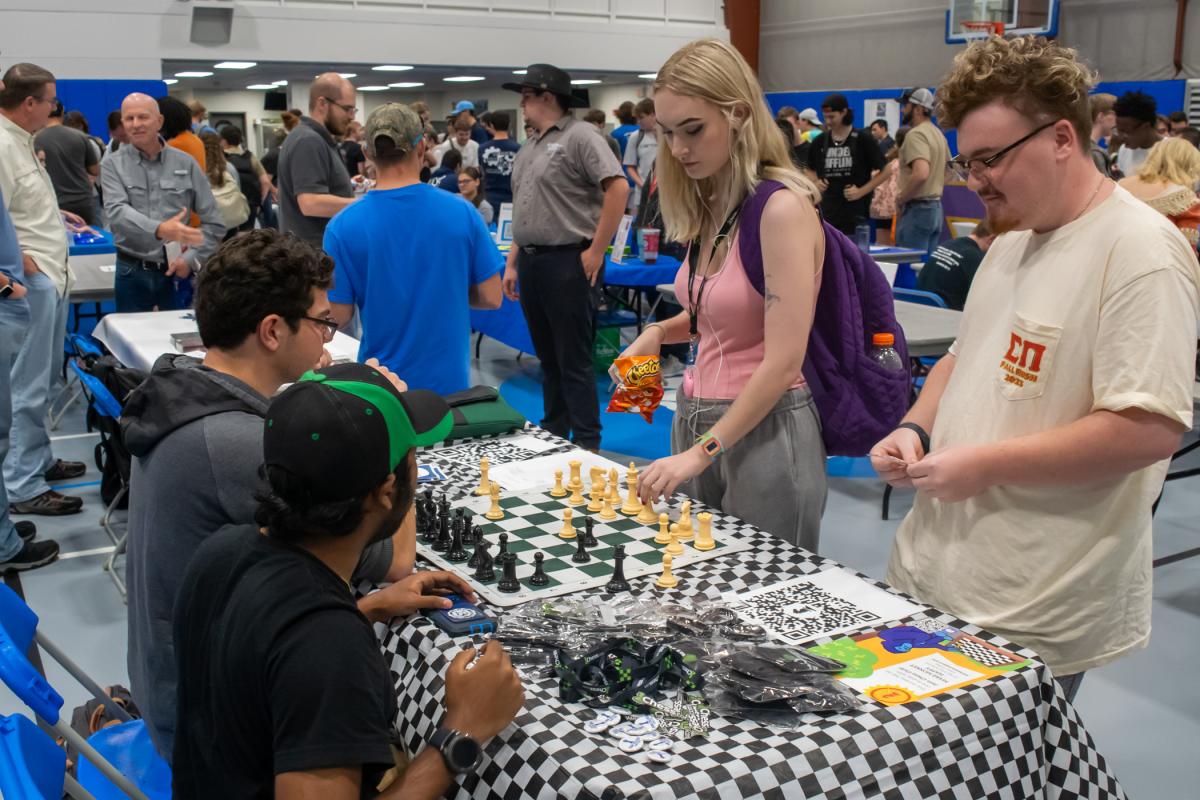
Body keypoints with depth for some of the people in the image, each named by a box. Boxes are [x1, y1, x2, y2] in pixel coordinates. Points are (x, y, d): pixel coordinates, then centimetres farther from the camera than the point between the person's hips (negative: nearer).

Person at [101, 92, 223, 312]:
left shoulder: (186, 164, 4)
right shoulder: (113, 165, 1)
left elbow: (214, 223, 4)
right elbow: (117, 212, -17)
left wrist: (191, 259, -9)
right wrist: (160, 230, -34)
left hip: (177, 272, 1)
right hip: (132, 273, 0)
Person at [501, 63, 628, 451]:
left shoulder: (579, 136, -9)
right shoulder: (528, 149, 18)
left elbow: (618, 188, -17)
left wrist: (596, 251, -16)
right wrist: (512, 263, 17)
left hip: (567, 263, -8)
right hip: (531, 262, 8)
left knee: (573, 360, -4)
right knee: (547, 357, 15)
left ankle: (587, 444, 5)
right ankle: (553, 433, 25)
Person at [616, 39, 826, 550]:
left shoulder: (782, 207, -18)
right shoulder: (708, 208, 6)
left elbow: (782, 363, -21)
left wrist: (701, 451, -20)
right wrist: (659, 332, 3)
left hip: (763, 432, -7)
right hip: (695, 419, 8)